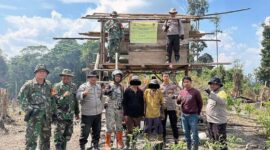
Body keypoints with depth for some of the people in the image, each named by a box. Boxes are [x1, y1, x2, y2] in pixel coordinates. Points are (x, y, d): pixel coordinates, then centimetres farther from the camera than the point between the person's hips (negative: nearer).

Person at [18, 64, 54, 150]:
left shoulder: (49, 85, 11)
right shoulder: (29, 85, -5)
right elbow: (21, 97, -9)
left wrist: (51, 110, 14)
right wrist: (29, 109, -14)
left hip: (46, 117, 5)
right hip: (34, 116, -5)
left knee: (45, 139, 14)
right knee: (31, 139, -6)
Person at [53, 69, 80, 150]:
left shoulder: (73, 86, 9)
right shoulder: (57, 87, -7)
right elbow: (55, 101, -14)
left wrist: (77, 112, 18)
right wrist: (63, 96, -30)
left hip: (70, 116, 5)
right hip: (60, 115, -5)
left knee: (68, 135, 13)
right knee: (59, 135, -4)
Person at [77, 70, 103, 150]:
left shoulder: (99, 86, 12)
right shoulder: (83, 86, -7)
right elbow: (78, 96, -22)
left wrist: (101, 107, 22)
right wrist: (84, 93, -42)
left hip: (98, 113, 6)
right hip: (87, 114, -6)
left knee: (97, 131, 14)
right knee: (85, 131, -1)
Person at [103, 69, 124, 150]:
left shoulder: (121, 87, 11)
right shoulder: (110, 85, -3)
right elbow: (105, 92, -22)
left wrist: (123, 107, 16)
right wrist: (109, 91, -42)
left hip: (119, 109, 4)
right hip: (110, 108, -4)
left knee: (119, 126, 11)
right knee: (110, 126, -5)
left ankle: (120, 143, 25)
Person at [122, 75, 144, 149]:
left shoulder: (140, 91, 8)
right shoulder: (127, 91, -1)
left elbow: (142, 103, 11)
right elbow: (124, 103, -3)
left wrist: (142, 114, 8)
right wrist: (125, 114, -9)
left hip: (138, 114, 3)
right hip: (129, 114, -3)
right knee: (129, 130, 3)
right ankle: (127, 144, 15)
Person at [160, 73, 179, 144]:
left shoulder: (173, 86, 5)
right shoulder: (160, 86, 6)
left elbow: (175, 95, -3)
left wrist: (173, 96, -25)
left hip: (172, 107, -1)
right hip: (163, 107, 1)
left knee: (174, 124, 1)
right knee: (162, 124, 6)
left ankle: (176, 139, 7)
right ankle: (163, 138, 16)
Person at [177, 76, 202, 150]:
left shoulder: (195, 92, -7)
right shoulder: (181, 92, 7)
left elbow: (200, 103, 0)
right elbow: (178, 102, 11)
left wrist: (198, 113, 2)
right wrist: (178, 99, -12)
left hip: (193, 115, -5)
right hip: (184, 115, 5)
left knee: (194, 133, -1)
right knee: (186, 132, 14)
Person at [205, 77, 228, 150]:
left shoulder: (222, 93, -13)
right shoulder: (212, 93, 14)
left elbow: (222, 101, -34)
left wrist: (211, 94, -41)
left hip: (219, 121, -9)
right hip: (210, 120, 9)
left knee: (220, 140, -5)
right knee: (213, 140, 19)